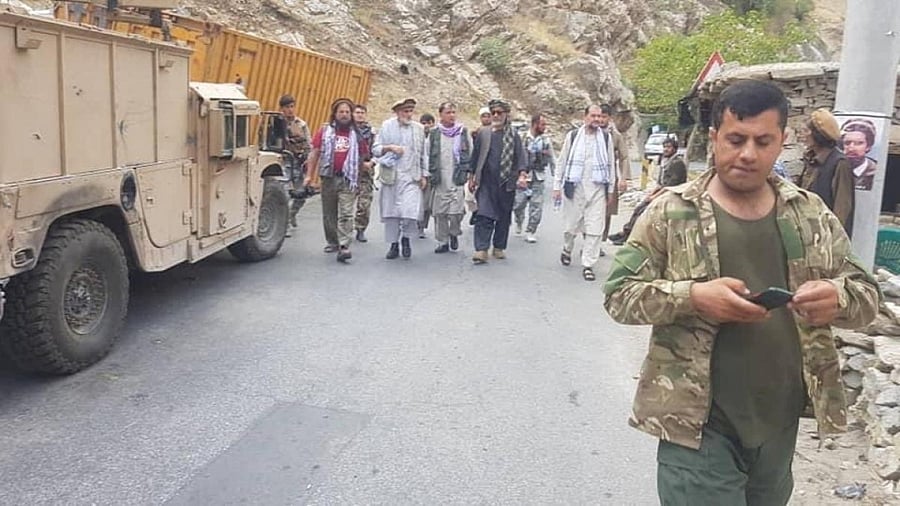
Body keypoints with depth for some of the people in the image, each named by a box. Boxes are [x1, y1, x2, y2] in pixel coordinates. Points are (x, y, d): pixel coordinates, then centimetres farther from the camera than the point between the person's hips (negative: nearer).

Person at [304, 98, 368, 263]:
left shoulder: (356, 134, 8)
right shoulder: (324, 131, 6)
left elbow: (363, 155, 19)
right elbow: (315, 153, 5)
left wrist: (364, 166, 7)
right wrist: (310, 175, 0)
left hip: (348, 179, -1)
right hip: (329, 178, 2)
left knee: (346, 214, -11)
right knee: (329, 214, 12)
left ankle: (344, 247, -15)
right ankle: (332, 242, 27)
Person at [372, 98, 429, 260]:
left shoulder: (419, 128, 8)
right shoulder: (387, 126, 5)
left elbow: (423, 154, 13)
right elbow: (375, 149, 5)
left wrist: (424, 175, 10)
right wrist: (389, 148, -13)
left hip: (411, 177, 0)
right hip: (391, 176, 0)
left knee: (410, 211, -13)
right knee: (391, 211, 4)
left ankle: (406, 238, 14)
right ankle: (394, 244, 18)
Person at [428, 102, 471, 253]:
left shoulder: (463, 132, 7)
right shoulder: (434, 134, 8)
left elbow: (471, 154, 8)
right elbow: (427, 156, 10)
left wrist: (468, 173, 0)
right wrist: (429, 175, 2)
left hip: (457, 178, -1)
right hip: (439, 179, 1)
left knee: (456, 210, -10)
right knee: (440, 212, 3)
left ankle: (454, 233, 18)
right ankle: (443, 241, 15)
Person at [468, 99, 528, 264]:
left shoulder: (514, 136, 5)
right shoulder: (483, 133, 10)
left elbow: (521, 157, -2)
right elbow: (475, 156, 14)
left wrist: (522, 175, -18)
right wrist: (472, 177, 13)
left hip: (507, 183, 0)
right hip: (486, 183, 0)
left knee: (504, 217, 8)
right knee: (483, 216, -9)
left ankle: (499, 247, 21)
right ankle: (481, 250, -11)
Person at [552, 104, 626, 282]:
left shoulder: (607, 137, 6)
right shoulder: (573, 136, 2)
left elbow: (611, 163, 10)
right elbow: (562, 161, 6)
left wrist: (611, 189, 8)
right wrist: (557, 186, 4)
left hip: (597, 188, 1)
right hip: (575, 187, -1)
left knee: (595, 228, -4)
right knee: (572, 224, 8)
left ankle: (588, 265, 2)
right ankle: (567, 249, 38)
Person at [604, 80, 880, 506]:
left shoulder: (811, 214, 5)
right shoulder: (671, 212, -7)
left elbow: (867, 294, 8)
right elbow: (619, 293, -8)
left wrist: (839, 297, -17)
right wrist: (692, 296, -26)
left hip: (781, 424, 5)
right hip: (700, 425, -4)